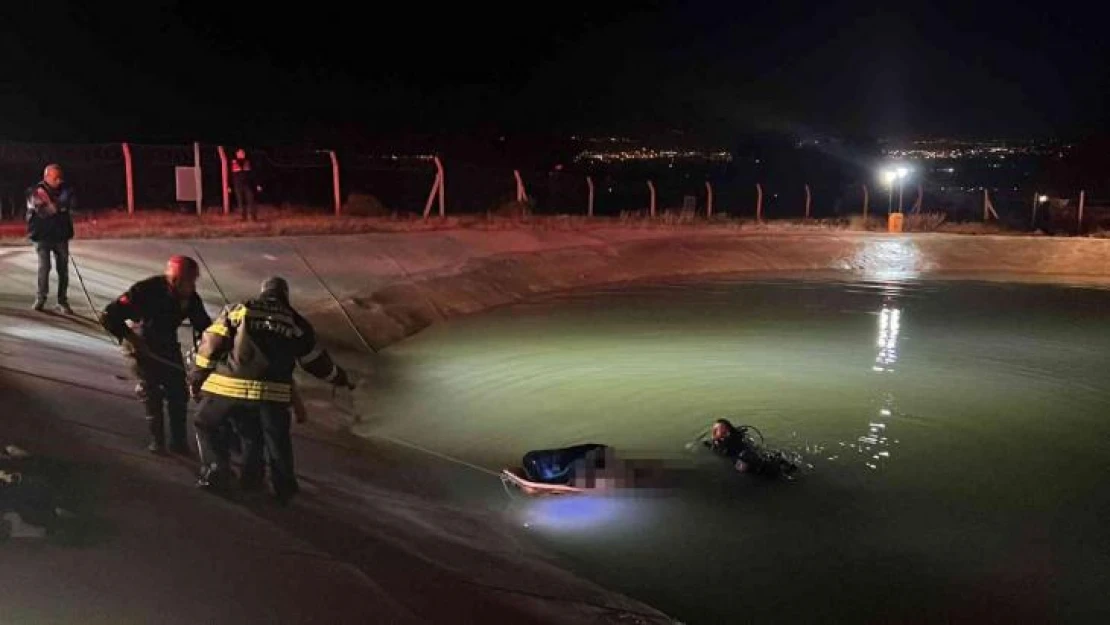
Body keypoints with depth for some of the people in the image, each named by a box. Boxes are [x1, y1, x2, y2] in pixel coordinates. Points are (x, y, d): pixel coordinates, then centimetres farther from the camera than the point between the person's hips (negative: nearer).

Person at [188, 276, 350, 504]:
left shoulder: (238, 310, 9)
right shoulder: (296, 323, 12)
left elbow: (211, 343, 3)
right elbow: (316, 361, 19)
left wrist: (196, 376, 10)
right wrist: (340, 377, 34)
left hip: (228, 386, -1)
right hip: (272, 392, 1)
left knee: (207, 425, 24)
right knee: (277, 441, 20)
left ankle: (215, 474, 20)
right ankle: (284, 488, 24)